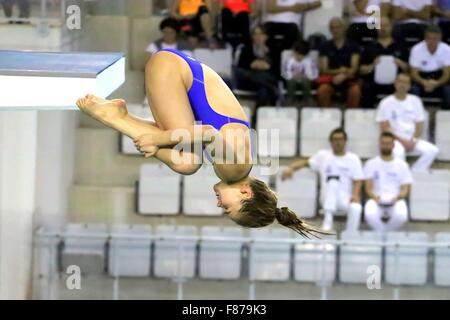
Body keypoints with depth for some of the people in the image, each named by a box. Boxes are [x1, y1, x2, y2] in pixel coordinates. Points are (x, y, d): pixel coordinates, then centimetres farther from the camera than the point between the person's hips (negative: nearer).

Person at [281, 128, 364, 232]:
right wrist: (290, 168, -14)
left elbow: (358, 180, -1)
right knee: (333, 180, -33)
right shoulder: (323, 155, 10)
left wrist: (355, 195, -19)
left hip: (346, 199, -1)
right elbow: (306, 162, 5)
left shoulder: (353, 159, 6)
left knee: (356, 208, -37)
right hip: (328, 198, 1)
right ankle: (328, 220, -34)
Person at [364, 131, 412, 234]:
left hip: (395, 201, 0)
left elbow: (405, 189, 5)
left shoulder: (402, 165, 10)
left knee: (401, 215, -36)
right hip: (377, 200, 0)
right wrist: (375, 197, -20)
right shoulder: (371, 164, 9)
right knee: (370, 214, -38)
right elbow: (368, 188, 2)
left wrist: (398, 197, -17)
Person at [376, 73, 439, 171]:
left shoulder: (415, 101, 9)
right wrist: (401, 141, -15)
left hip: (412, 140, 4)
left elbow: (419, 125, 8)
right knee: (398, 152, -38)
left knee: (432, 150, -22)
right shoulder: (386, 103, -1)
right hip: (395, 140, -4)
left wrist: (413, 141, -9)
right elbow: (384, 128, -6)